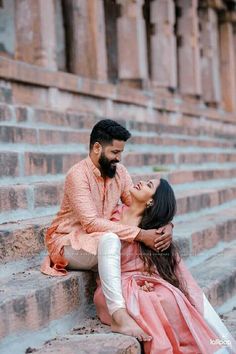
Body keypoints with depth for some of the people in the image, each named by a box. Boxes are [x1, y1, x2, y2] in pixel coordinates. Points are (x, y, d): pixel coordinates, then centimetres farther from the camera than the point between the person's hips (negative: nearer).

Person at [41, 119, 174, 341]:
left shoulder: (119, 172, 1)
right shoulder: (78, 175, -21)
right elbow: (91, 223, -31)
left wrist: (166, 225, -23)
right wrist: (139, 234, -35)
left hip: (102, 242, 7)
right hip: (69, 242, -7)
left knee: (152, 241, -11)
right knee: (110, 239, -38)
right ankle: (120, 317, -46)